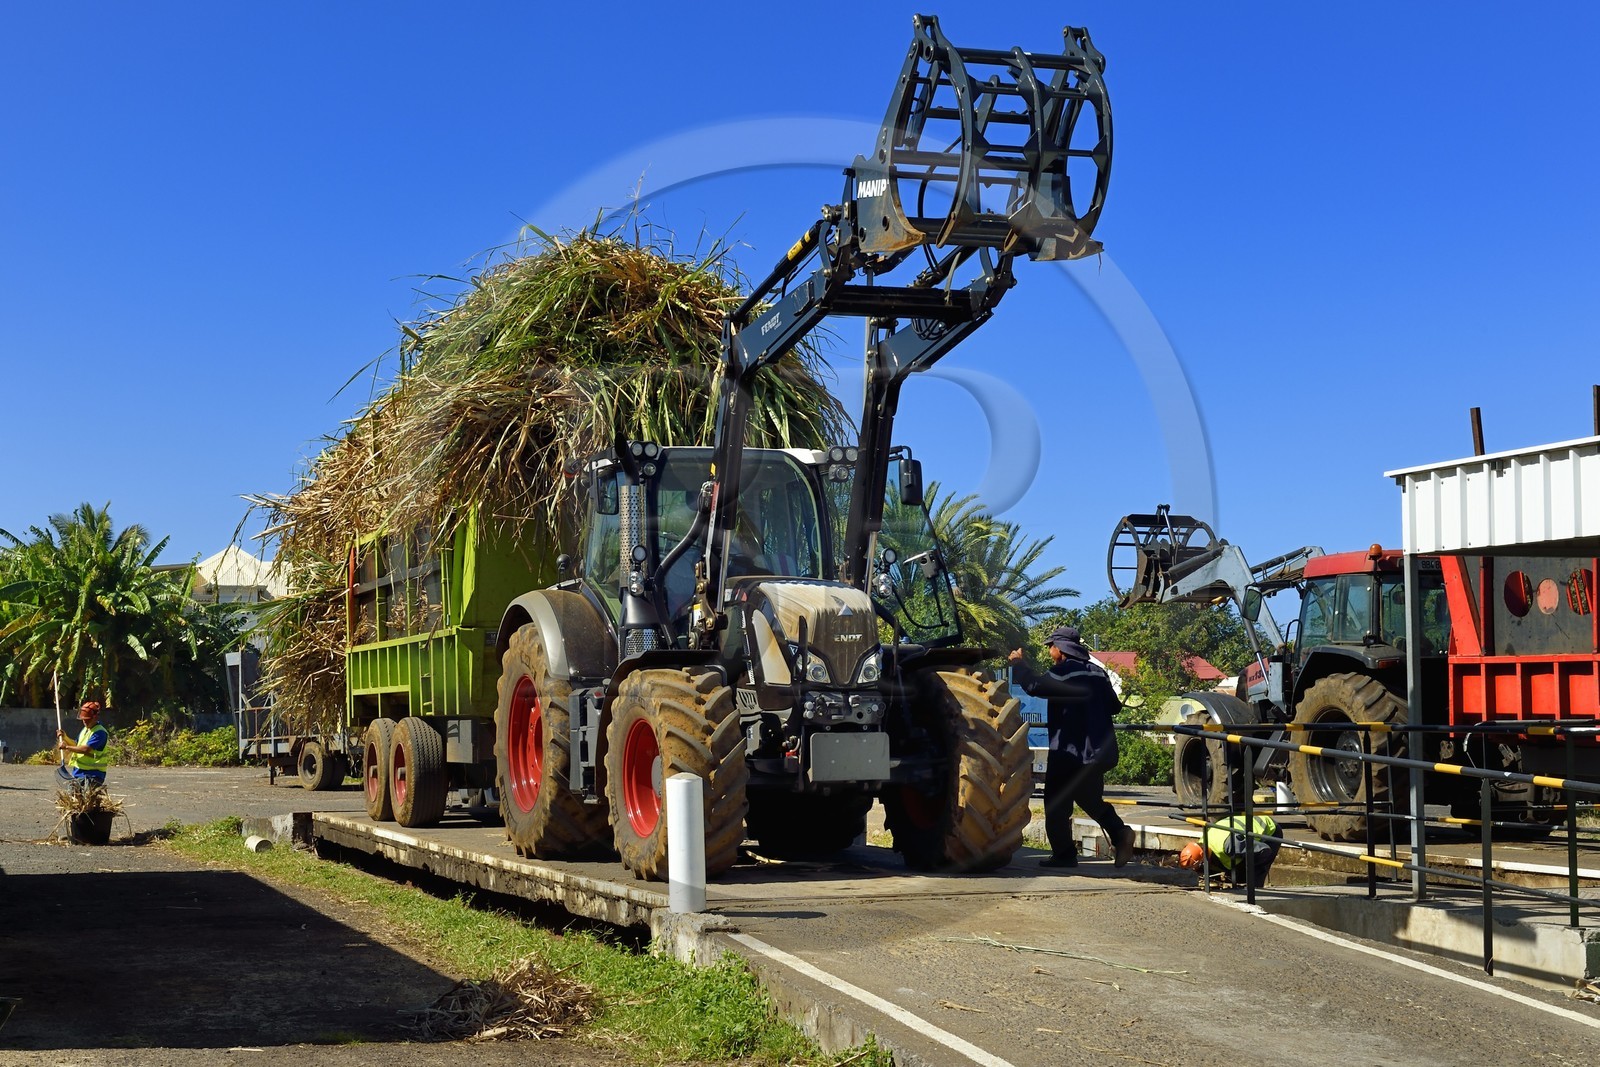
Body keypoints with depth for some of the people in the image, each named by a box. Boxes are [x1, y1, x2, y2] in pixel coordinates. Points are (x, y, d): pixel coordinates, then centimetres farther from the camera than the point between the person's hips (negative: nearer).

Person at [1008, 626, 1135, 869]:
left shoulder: (1064, 673, -14)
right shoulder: (1097, 673, 10)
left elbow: (1034, 685, -26)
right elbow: (1113, 705, 17)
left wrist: (1018, 663, -11)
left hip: (1069, 752, -7)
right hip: (1100, 752, 7)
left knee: (1056, 805, 3)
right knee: (1090, 798, 21)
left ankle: (1063, 854, 2)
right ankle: (1119, 832, 0)